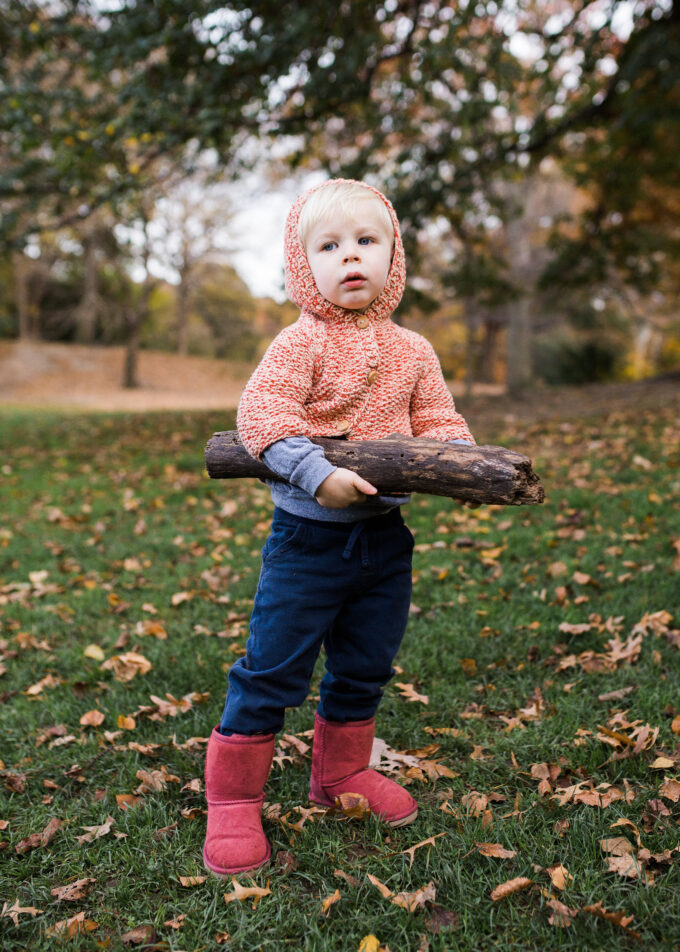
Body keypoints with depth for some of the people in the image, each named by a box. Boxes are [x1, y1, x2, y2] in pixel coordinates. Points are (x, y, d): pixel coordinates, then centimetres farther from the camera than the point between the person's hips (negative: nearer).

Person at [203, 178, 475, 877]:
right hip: (309, 536, -5)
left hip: (383, 537, 6)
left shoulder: (413, 352, 7)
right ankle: (232, 799, 16)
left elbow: (437, 421, 10)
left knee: (364, 668, 18)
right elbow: (261, 411, -20)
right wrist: (318, 474, -30)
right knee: (272, 671, 0)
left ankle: (341, 772, 40)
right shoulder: (302, 342, -10)